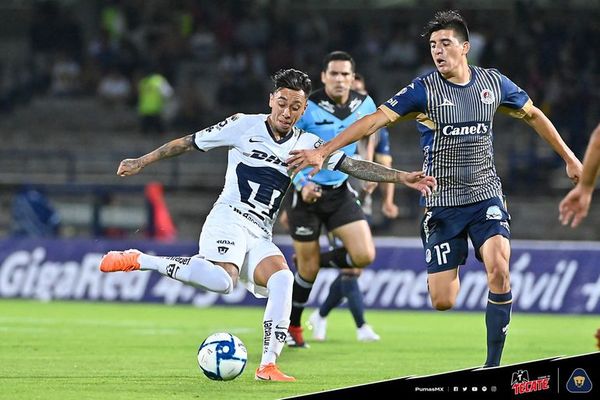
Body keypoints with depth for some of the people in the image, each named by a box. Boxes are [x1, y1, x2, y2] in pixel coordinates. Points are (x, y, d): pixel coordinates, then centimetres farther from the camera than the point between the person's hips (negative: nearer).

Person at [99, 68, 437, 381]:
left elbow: (353, 166, 4)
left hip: (260, 236, 5)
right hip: (229, 217, -5)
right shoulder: (244, 126, -1)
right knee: (224, 280, -33)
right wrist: (141, 162, 8)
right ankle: (140, 260, -20)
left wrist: (402, 177, -7)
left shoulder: (307, 145, 9)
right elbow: (188, 143, 7)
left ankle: (268, 365, -21)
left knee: (282, 278, -24)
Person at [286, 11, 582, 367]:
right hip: (442, 203, -1)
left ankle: (493, 365, -15)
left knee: (499, 266, -25)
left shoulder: (493, 83, 1)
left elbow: (533, 115, 17)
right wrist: (323, 151, -23)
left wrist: (569, 158, 20)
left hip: (486, 195, 1)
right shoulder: (424, 90, -8)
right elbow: (375, 120, -14)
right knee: (443, 302, -5)